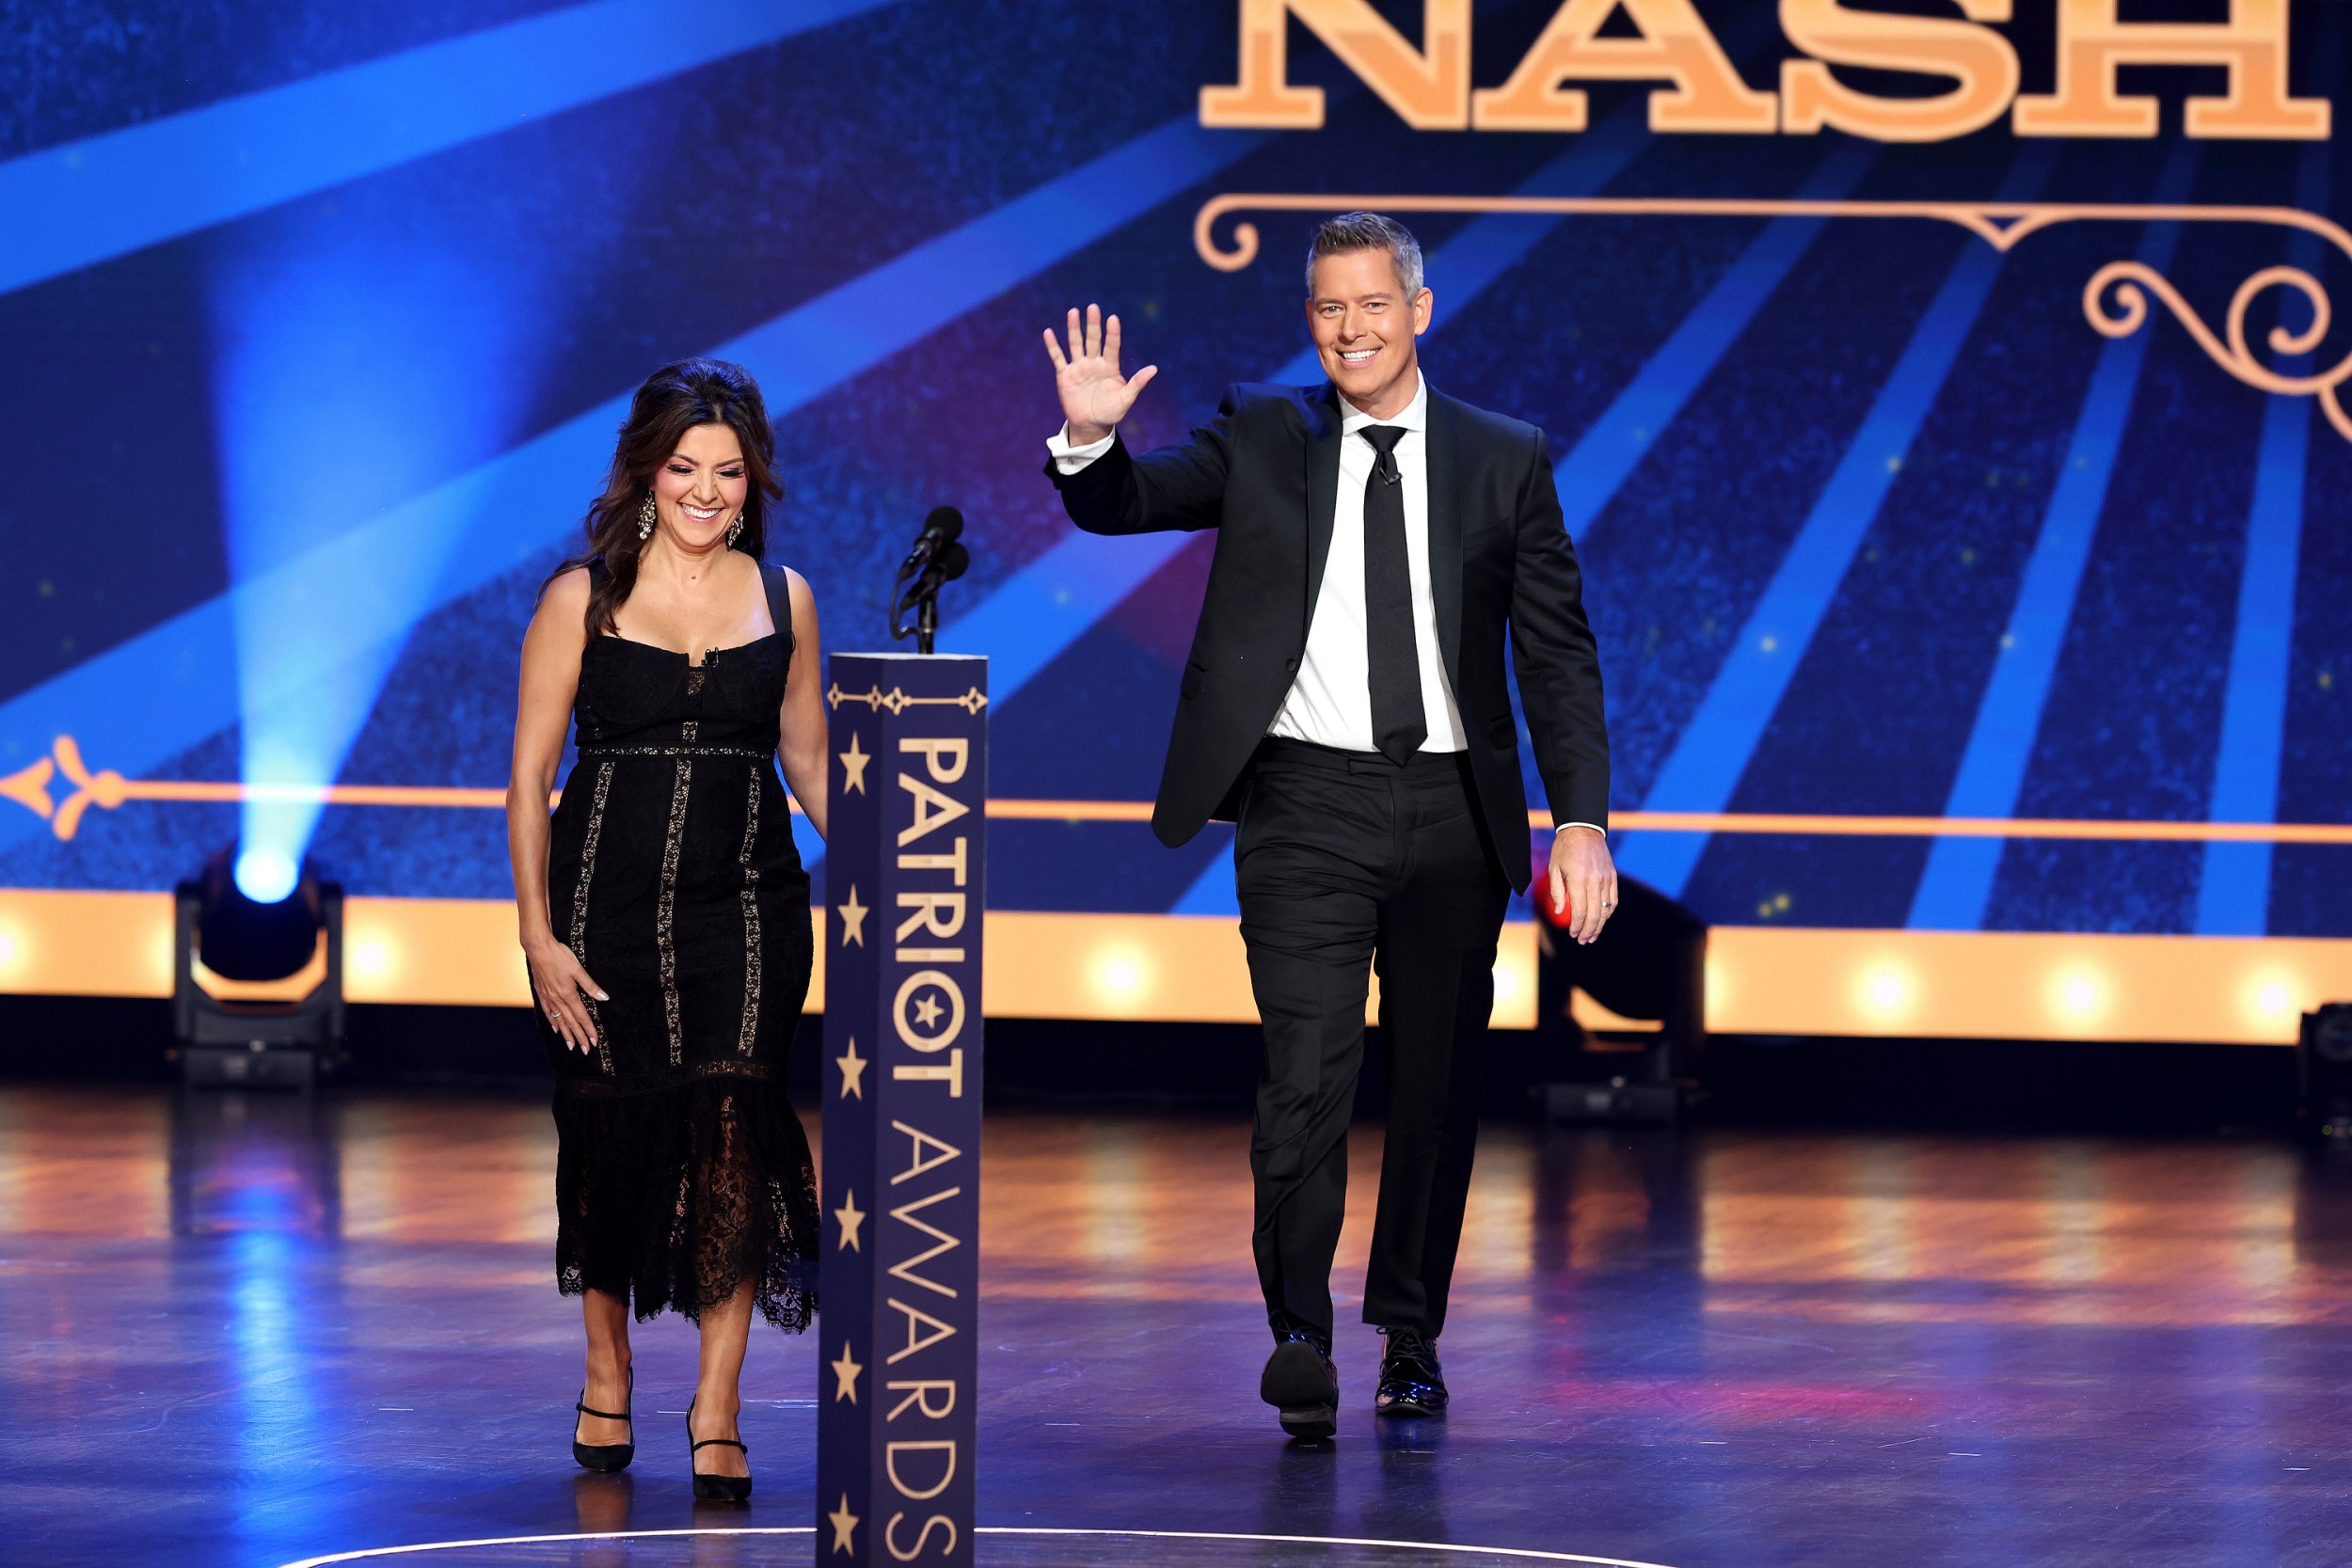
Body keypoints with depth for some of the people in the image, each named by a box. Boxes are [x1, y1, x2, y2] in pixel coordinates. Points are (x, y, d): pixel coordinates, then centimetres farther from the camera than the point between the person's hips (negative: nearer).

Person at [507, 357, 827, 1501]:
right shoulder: (582, 599, -1)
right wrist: (539, 938, -7)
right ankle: (607, 1376, 29)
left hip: (746, 903, 1)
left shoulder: (782, 599, 7)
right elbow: (529, 779, -1)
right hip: (607, 901, -1)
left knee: (731, 1123, -13)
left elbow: (810, 765, 16)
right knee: (612, 1135, 6)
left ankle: (716, 1410, -9)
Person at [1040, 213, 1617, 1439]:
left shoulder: (1506, 462, 6)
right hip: (1309, 805, -2)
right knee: (1308, 1076, -14)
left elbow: (1557, 656, 4)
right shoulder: (1262, 439, 6)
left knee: (1438, 1087, 9)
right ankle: (1299, 1339, -14)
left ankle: (1411, 1337, 22)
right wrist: (1091, 436, -27)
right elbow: (1127, 503, -4)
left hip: (1452, 810, 2)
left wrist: (1582, 818, -5)